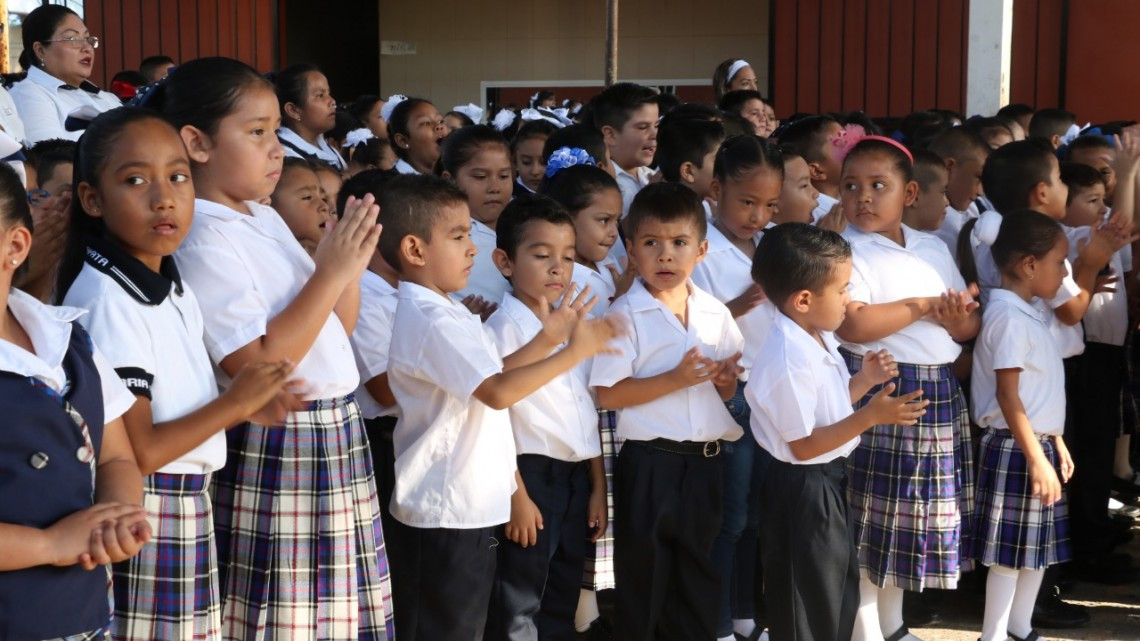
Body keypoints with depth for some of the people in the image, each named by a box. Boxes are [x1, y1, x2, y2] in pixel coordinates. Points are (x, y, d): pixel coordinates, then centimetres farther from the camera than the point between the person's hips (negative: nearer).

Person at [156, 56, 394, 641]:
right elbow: (256, 364, -23)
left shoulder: (266, 220, 12)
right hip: (275, 452, -9)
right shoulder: (205, 241, -15)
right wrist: (331, 272, -21)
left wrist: (351, 263, -2)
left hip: (336, 436, 9)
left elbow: (335, 328, 16)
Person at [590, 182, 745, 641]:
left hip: (704, 461, 5)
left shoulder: (715, 313, 7)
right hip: (649, 463, -5)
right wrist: (676, 380, -20)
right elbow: (608, 395, -14)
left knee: (699, 573, 15)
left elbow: (731, 390, 16)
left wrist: (727, 379, -7)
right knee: (642, 577, 5)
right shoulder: (626, 314, -8)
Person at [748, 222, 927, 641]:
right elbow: (804, 445, -25)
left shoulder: (818, 340, 4)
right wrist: (871, 416, -28)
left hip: (827, 483, 10)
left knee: (840, 596, 24)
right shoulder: (790, 361, -28)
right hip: (801, 490, -10)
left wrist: (864, 380, 3)